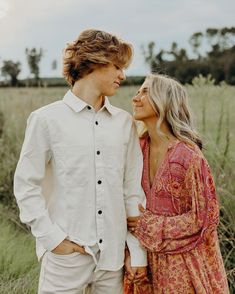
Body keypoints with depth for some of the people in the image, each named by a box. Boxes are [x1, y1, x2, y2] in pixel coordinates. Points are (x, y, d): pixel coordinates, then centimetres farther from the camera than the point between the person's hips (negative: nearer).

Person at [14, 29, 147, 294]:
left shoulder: (124, 122, 7)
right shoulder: (47, 119, -4)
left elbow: (133, 190, 7)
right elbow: (26, 185, -3)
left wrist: (138, 251, 4)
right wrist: (53, 238, -9)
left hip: (114, 254, 4)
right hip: (67, 254, -3)